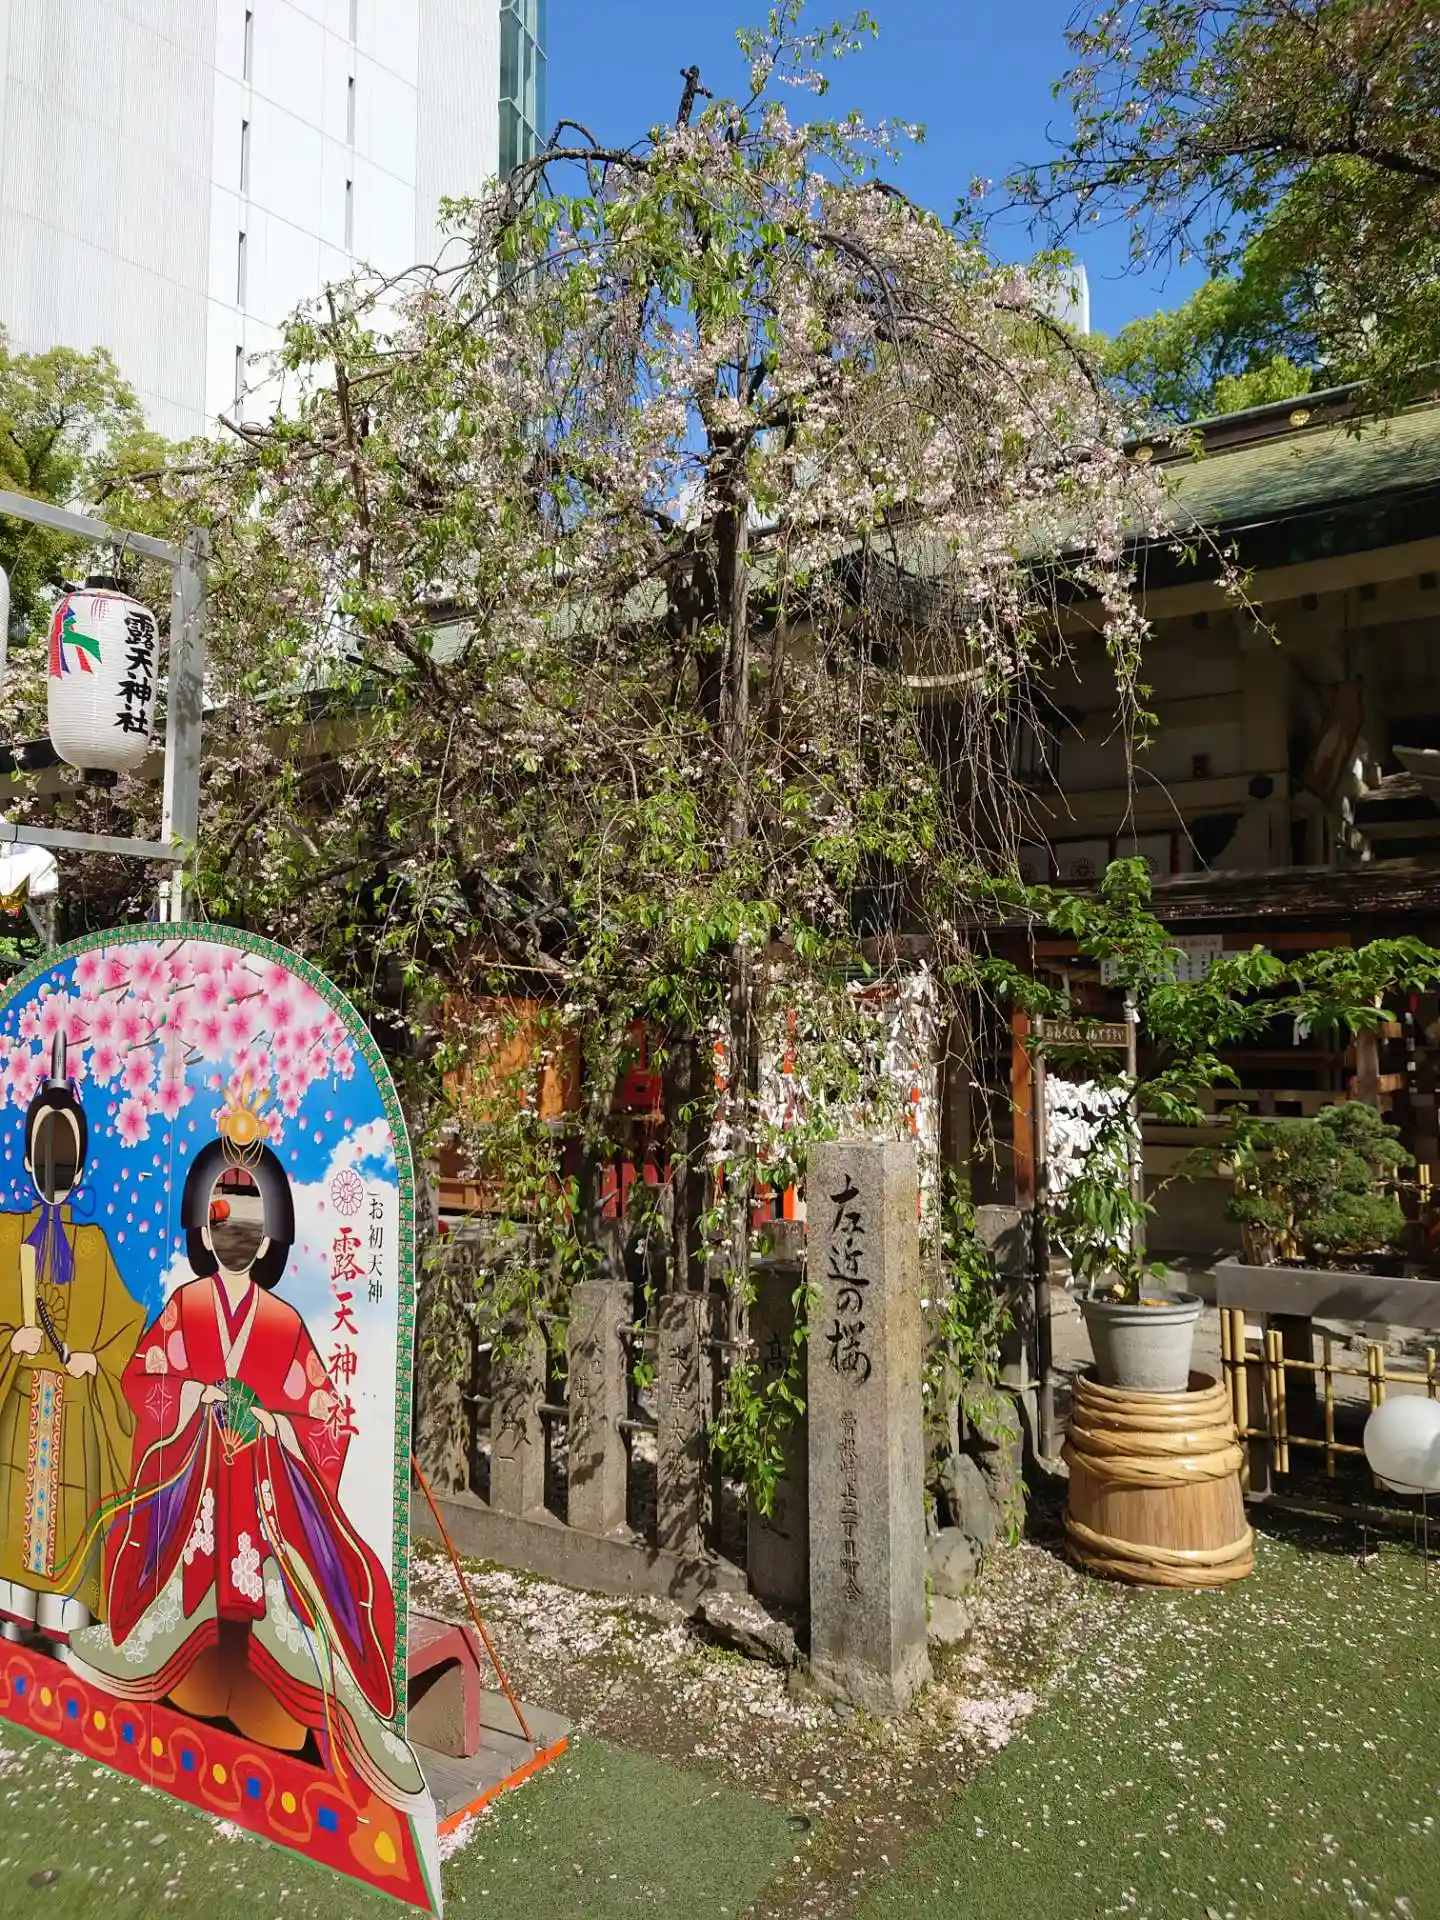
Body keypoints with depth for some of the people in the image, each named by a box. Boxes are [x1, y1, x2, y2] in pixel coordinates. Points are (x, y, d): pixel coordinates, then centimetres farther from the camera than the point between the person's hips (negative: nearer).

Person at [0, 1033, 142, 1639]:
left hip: (77, 1397, 0)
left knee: (68, 1499, 5)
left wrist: (96, 1361, -10)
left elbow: (128, 1315, 2)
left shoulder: (92, 1240, -1)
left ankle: (63, 1618, 16)